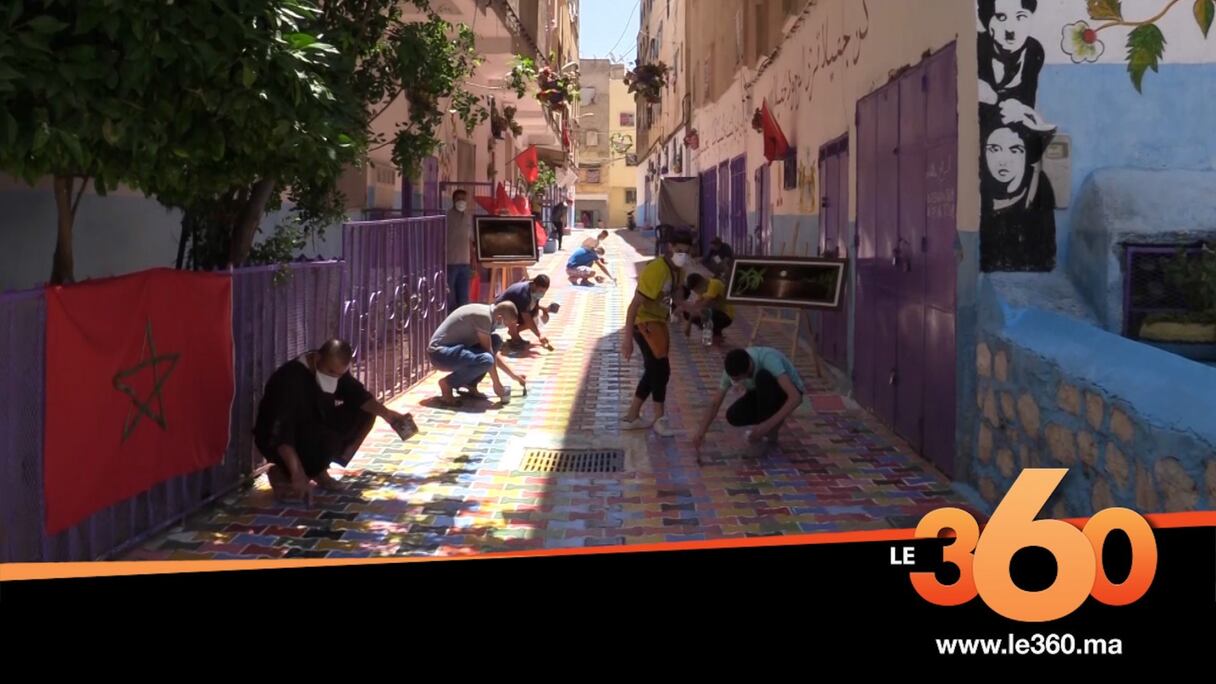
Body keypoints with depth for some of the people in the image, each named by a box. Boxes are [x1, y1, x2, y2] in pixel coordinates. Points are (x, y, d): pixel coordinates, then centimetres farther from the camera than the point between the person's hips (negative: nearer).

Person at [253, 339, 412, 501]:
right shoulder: (290, 379, -32)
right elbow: (281, 432, -40)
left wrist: (386, 413, -30)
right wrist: (297, 472, -51)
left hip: (313, 430, 8)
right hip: (275, 441, -8)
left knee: (365, 414, -6)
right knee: (331, 440, -35)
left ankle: (318, 470, 2)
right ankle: (281, 473, -10)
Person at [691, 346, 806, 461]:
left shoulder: (768, 359, -38)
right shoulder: (733, 369, -22)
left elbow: (795, 397, -45)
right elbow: (716, 403, -13)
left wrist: (767, 425, -49)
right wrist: (701, 433, -25)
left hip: (788, 392, -5)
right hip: (765, 393, 5)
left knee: (763, 377, -36)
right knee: (733, 416, -22)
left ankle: (769, 431, -18)